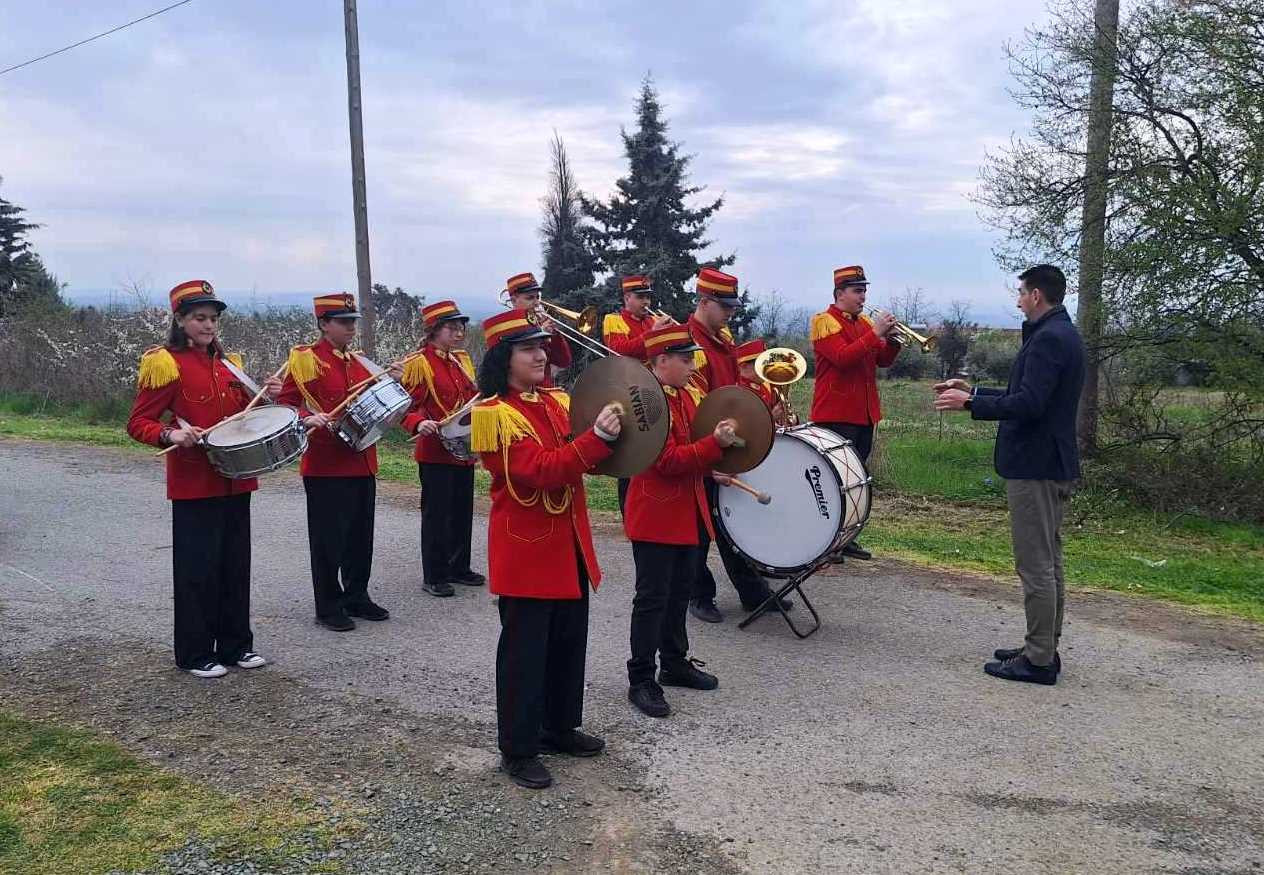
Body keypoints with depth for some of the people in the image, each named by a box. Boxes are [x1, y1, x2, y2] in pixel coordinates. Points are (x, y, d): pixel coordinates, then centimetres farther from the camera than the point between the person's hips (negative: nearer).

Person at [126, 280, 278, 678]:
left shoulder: (227, 363, 12)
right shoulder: (165, 364, -7)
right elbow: (137, 424, -8)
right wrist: (171, 434, -27)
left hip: (235, 481, 6)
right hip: (194, 484, -6)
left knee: (236, 564, 11)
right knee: (198, 569, 1)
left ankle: (236, 645, 23)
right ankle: (195, 654, 13)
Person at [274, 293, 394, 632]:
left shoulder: (359, 362, 14)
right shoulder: (305, 359, -5)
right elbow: (285, 404, -8)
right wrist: (308, 419, -26)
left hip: (362, 462, 6)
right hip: (325, 466, -6)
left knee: (361, 535, 13)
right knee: (329, 539, 1)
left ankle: (357, 597, 26)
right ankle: (329, 607, 12)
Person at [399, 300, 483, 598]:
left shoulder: (462, 359, 12)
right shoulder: (418, 363, -10)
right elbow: (407, 407, -14)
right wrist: (419, 424, -32)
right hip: (436, 452, -7)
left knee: (463, 512, 14)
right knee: (436, 514, -1)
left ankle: (459, 568, 27)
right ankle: (433, 576, 9)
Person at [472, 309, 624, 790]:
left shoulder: (559, 402, 9)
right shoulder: (493, 413, -15)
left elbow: (588, 460, 12)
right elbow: (542, 469, -25)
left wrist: (613, 434, -7)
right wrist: (597, 436, -32)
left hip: (569, 543, 8)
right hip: (525, 549, -8)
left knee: (569, 642, 17)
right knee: (524, 650, 2)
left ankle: (561, 727, 34)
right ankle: (517, 750, 16)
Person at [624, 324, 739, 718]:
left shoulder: (688, 396, 10)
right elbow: (668, 460, -24)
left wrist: (712, 467, 4)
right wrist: (715, 443, -28)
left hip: (687, 513, 9)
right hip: (656, 515, -9)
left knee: (680, 592, 18)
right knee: (653, 598, -3)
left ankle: (675, 662, 31)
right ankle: (641, 681, 6)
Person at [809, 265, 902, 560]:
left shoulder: (864, 322, 17)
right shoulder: (824, 321, -7)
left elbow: (883, 361, 14)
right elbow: (842, 357, -22)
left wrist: (893, 341, -5)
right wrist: (875, 333, -22)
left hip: (864, 413, 8)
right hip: (835, 414, -8)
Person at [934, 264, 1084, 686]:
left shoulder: (1048, 338, -17)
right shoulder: (1062, 334, 16)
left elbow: (1028, 403, -25)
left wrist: (969, 403, -16)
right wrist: (973, 391, 22)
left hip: (1034, 466, -11)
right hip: (1053, 463, 11)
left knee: (1036, 565, -5)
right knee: (1048, 562, 15)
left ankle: (1038, 660, 2)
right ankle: (1043, 650, 24)